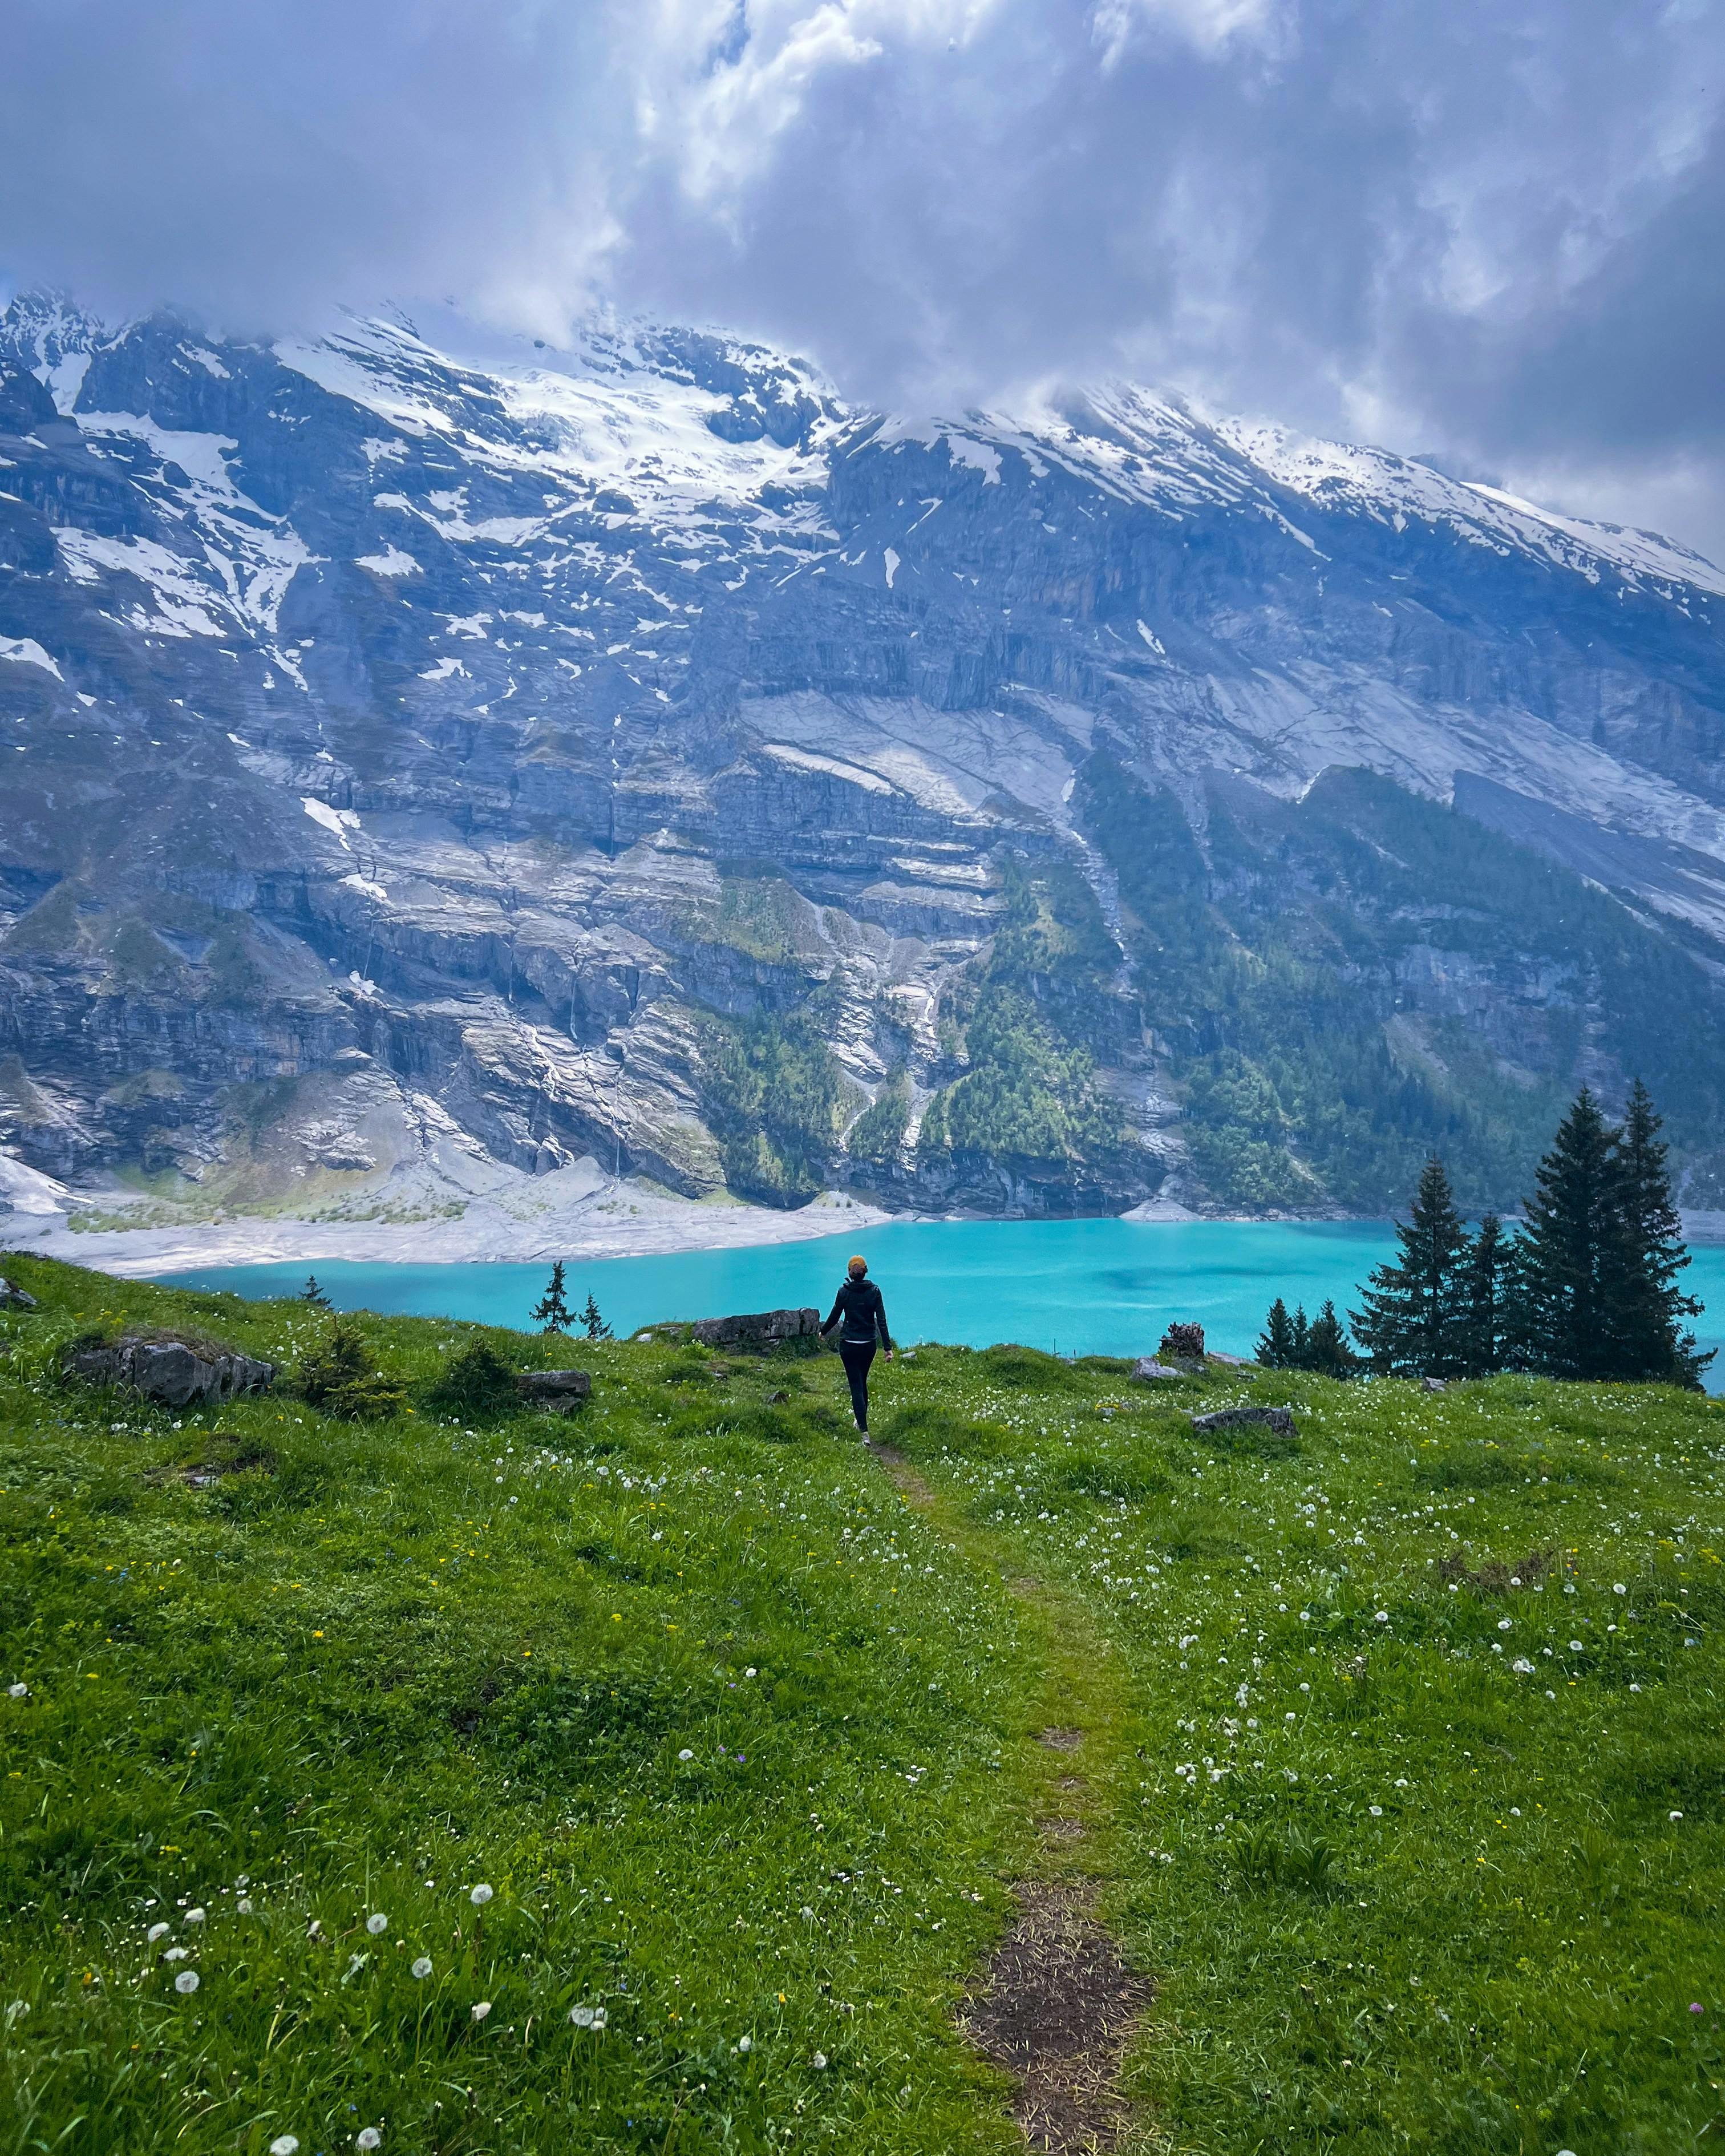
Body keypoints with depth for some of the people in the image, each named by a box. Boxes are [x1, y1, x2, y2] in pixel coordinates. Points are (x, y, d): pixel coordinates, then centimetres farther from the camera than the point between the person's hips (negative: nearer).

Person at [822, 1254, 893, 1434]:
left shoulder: (844, 1292, -10)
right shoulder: (874, 1291, -5)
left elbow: (834, 1316, 0)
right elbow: (882, 1321, -7)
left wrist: (823, 1332, 19)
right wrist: (888, 1347, -6)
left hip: (849, 1345, -3)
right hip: (869, 1345, 3)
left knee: (856, 1385, 0)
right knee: (862, 1382, 22)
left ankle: (864, 1430, -9)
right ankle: (862, 1419, 38)